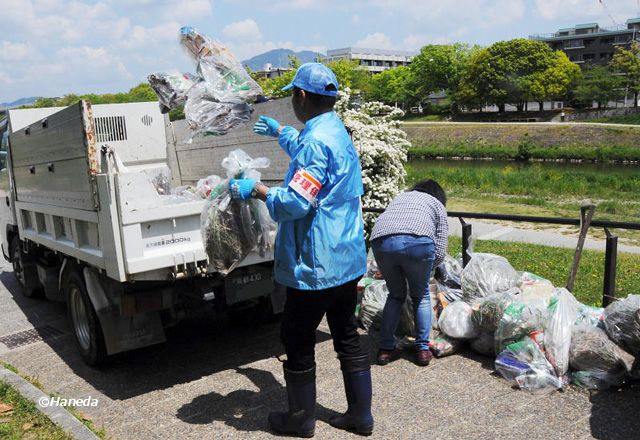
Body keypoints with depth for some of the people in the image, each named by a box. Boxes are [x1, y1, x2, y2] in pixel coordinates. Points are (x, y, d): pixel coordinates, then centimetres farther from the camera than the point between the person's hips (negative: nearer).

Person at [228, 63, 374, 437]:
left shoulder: (316, 141, -21)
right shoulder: (338, 132, 12)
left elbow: (296, 202, -25)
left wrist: (256, 189, -11)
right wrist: (279, 131, 49)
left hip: (317, 265, -10)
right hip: (348, 259, 10)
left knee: (298, 340, 8)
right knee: (347, 336, 18)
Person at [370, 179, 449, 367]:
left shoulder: (400, 197, 38)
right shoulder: (437, 204, 28)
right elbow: (440, 253, 18)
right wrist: (424, 269, 35)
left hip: (380, 241, 3)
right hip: (417, 242, -3)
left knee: (396, 295, 23)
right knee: (421, 296, 21)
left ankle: (385, 348, 21)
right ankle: (423, 348, 20)